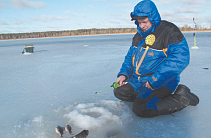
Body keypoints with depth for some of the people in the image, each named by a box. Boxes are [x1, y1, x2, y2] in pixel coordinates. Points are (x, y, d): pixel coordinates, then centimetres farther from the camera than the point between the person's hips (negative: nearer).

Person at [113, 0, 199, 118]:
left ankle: (181, 98, -6)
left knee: (141, 109, -23)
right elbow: (130, 56, 20)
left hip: (161, 82, -8)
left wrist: (154, 81, -29)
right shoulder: (139, 35, 10)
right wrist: (123, 74, 1)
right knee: (119, 92, 7)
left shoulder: (170, 32, -17)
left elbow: (180, 60, -27)